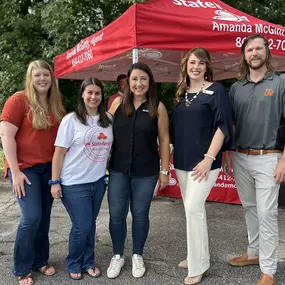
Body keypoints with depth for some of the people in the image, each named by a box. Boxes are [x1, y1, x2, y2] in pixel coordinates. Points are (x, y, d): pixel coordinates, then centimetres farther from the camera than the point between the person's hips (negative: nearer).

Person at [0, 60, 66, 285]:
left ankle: (40, 260, 30)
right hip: (25, 168, -5)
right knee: (32, 217, -7)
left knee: (44, 217, 12)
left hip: (50, 168, 6)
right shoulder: (18, 100, -10)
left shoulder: (56, 104, 8)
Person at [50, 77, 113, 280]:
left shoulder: (108, 120, 5)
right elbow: (59, 152, -8)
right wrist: (55, 182, -10)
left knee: (90, 224, 13)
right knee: (82, 226, 0)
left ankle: (88, 262, 32)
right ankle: (74, 264, 24)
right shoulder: (71, 120, -9)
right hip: (74, 183, -4)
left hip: (98, 181, 4)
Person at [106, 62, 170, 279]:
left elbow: (164, 139, -1)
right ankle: (118, 255, 30)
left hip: (146, 173, -1)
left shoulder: (158, 107, -4)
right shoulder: (118, 103, 0)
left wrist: (165, 170, -2)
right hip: (118, 170, 2)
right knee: (116, 215, 8)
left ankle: (137, 255, 33)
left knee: (140, 214, 12)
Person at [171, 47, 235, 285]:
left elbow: (222, 126, -12)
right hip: (182, 161, 6)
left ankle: (198, 266, 6)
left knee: (193, 207, -9)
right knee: (193, 208, 13)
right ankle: (197, 257, 29)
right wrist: (175, 156, 13)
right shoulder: (182, 93, 12)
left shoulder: (216, 91, -6)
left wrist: (209, 158, -19)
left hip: (203, 161, -6)